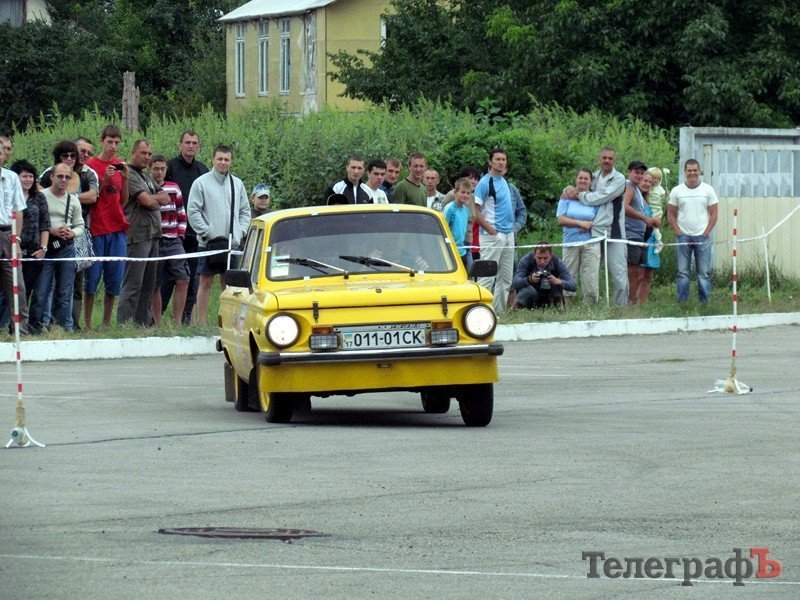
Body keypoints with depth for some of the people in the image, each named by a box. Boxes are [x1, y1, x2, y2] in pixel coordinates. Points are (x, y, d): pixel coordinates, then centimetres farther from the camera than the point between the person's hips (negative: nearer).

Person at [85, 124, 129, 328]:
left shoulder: (120, 165, 12)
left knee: (114, 281, 3)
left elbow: (123, 201, 11)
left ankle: (107, 324, 8)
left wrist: (124, 179, -3)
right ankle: (87, 323, 0)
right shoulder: (91, 165, -1)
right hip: (97, 228, -4)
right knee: (92, 279, -4)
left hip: (118, 229, 5)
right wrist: (104, 180, -15)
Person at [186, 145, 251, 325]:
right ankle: (201, 324, -1)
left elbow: (245, 210, 18)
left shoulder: (237, 184, 12)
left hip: (233, 243, 4)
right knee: (206, 283, -2)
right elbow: (193, 212, -5)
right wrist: (208, 233, -11)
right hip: (209, 242, -4)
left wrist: (240, 231, 3)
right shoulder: (201, 183, -1)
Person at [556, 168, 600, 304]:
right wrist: (581, 223, -10)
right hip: (571, 243, 0)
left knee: (591, 278, -4)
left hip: (591, 243, 0)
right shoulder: (567, 198, 7)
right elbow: (561, 220, -2)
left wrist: (590, 225, -12)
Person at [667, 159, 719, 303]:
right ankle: (682, 302, 5)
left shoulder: (708, 190, 5)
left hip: (703, 237, 0)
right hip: (683, 237, 0)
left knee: (704, 272, -1)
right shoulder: (676, 191, 6)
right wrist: (679, 233, -5)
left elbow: (713, 214, 4)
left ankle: (704, 302, 3)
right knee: (683, 273, 1)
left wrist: (705, 233, -6)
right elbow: (671, 215, 5)